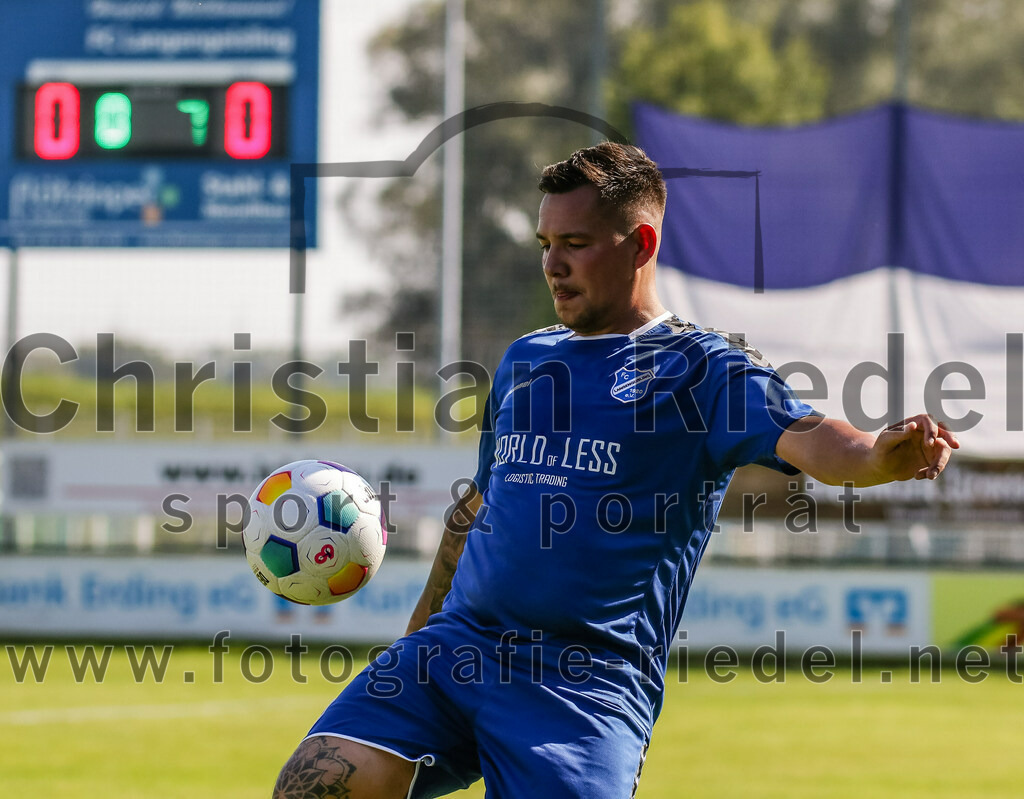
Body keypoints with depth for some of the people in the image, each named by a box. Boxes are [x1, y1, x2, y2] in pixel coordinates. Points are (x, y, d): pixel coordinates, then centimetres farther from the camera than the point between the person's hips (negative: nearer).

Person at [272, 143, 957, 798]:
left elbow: (805, 439, -18)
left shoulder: (700, 367, 0)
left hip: (588, 685, -5)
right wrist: (418, 633, 34)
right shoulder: (525, 360, 19)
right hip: (455, 647, 5)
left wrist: (884, 455, -40)